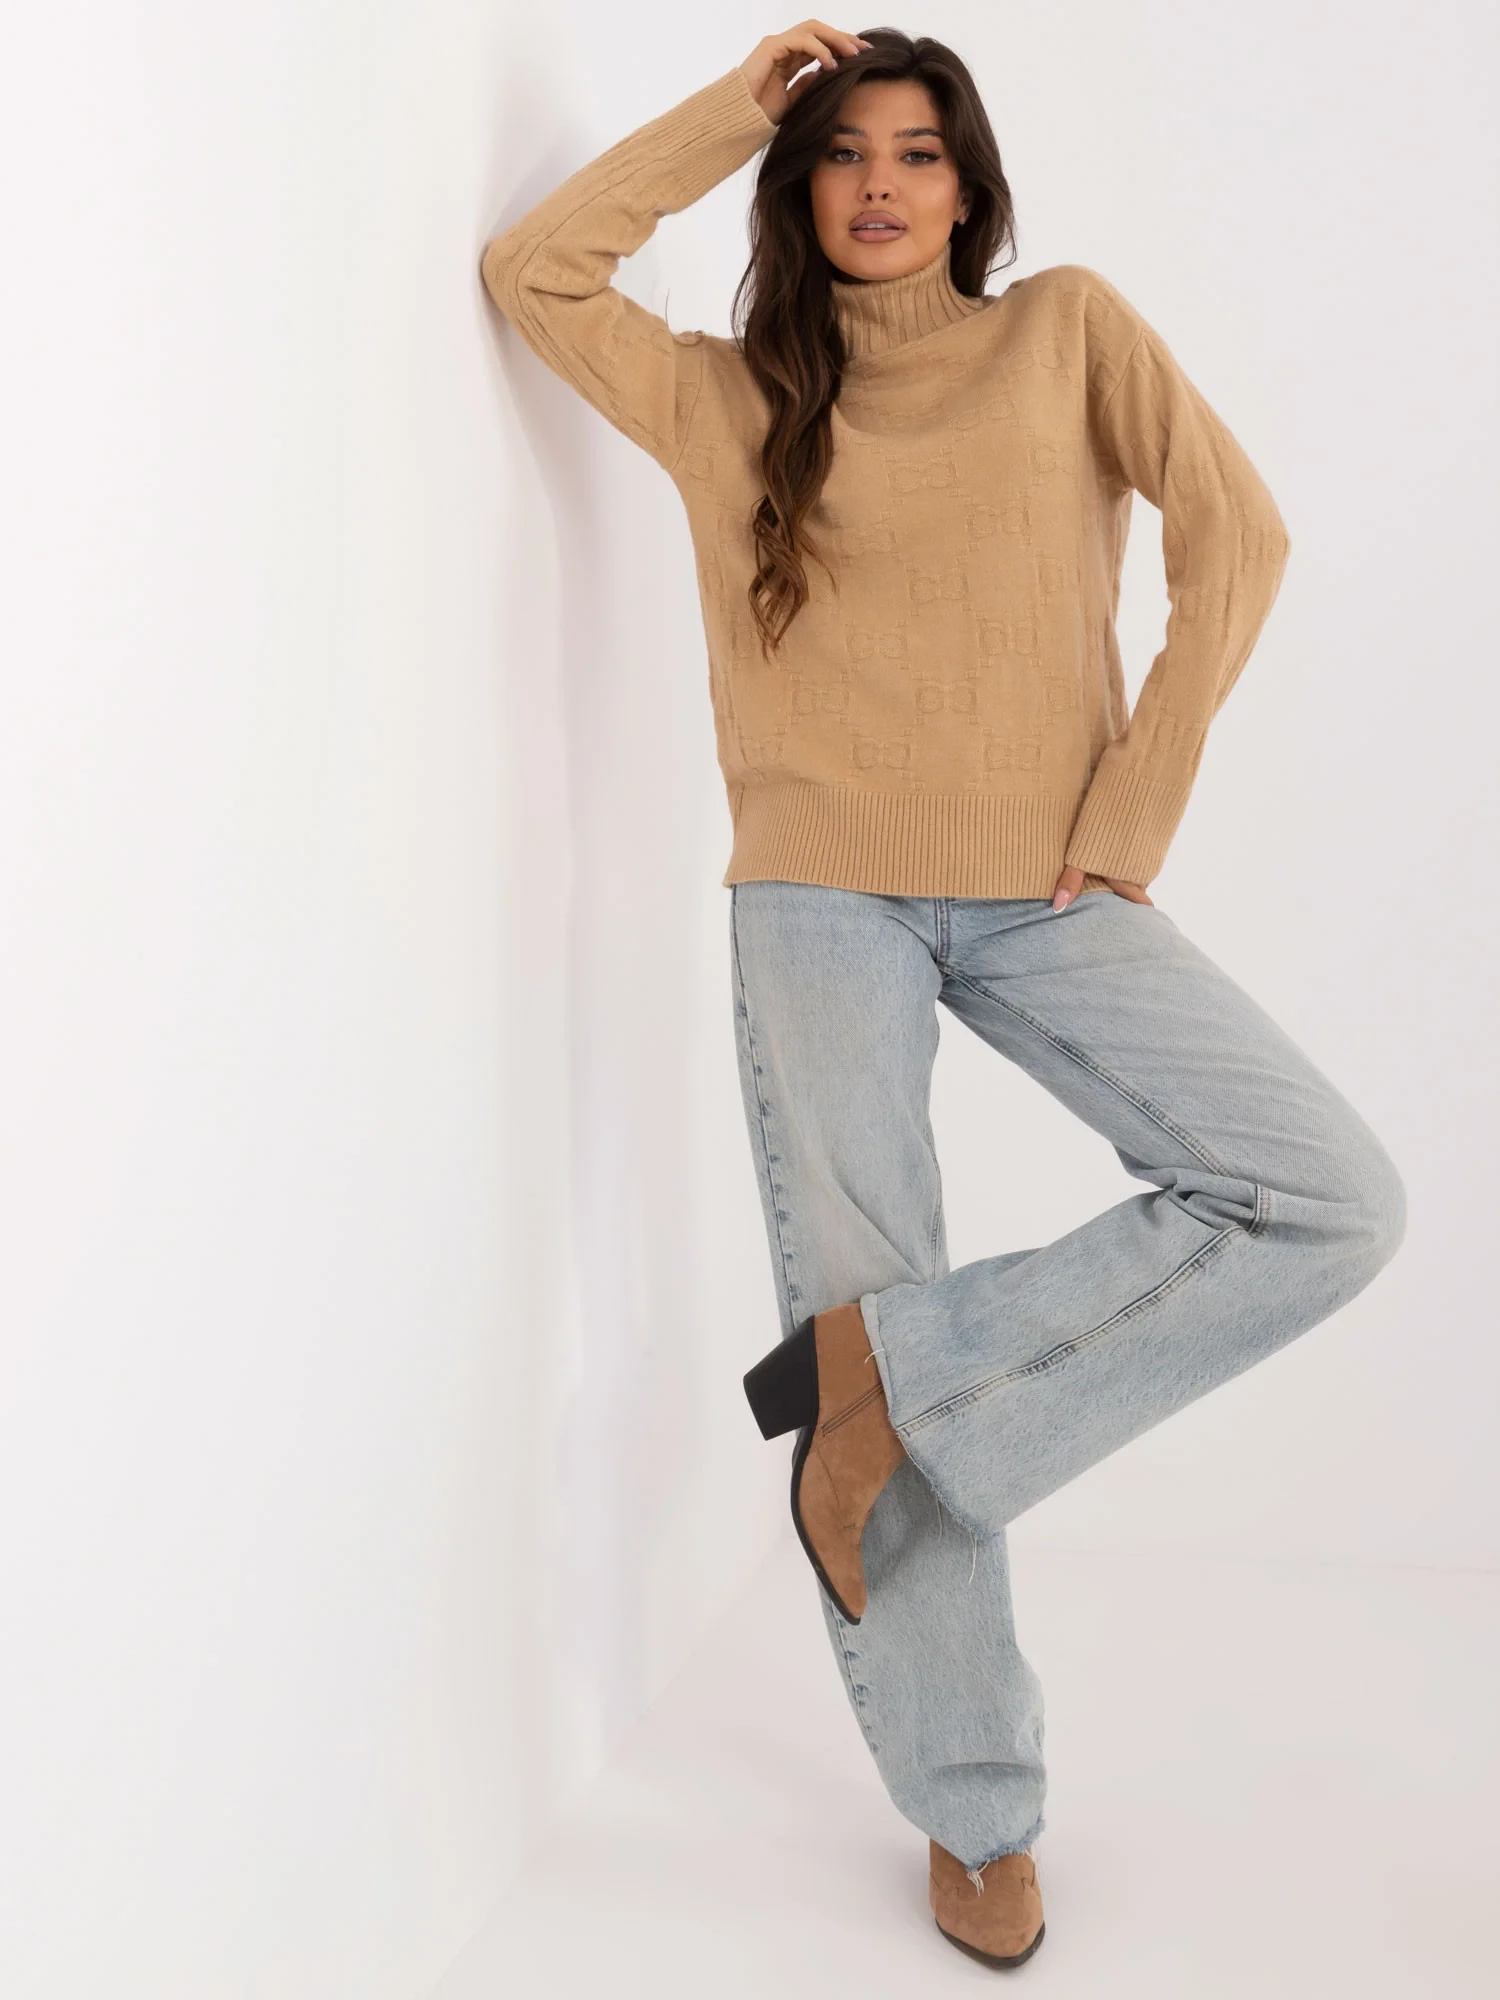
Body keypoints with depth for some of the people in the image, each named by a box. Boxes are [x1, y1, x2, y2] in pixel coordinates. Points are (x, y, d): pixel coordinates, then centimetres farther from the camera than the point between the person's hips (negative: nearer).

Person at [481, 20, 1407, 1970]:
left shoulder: (1067, 328, 11)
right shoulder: (731, 400, 13)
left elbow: (1235, 535, 3)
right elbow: (535, 271, 4)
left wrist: (1133, 814, -5)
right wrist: (737, 103, 7)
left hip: (1042, 894, 1)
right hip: (824, 898, 0)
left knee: (1334, 1204, -17)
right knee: (876, 1321, -3)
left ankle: (877, 1364, -9)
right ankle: (977, 1811, 13)